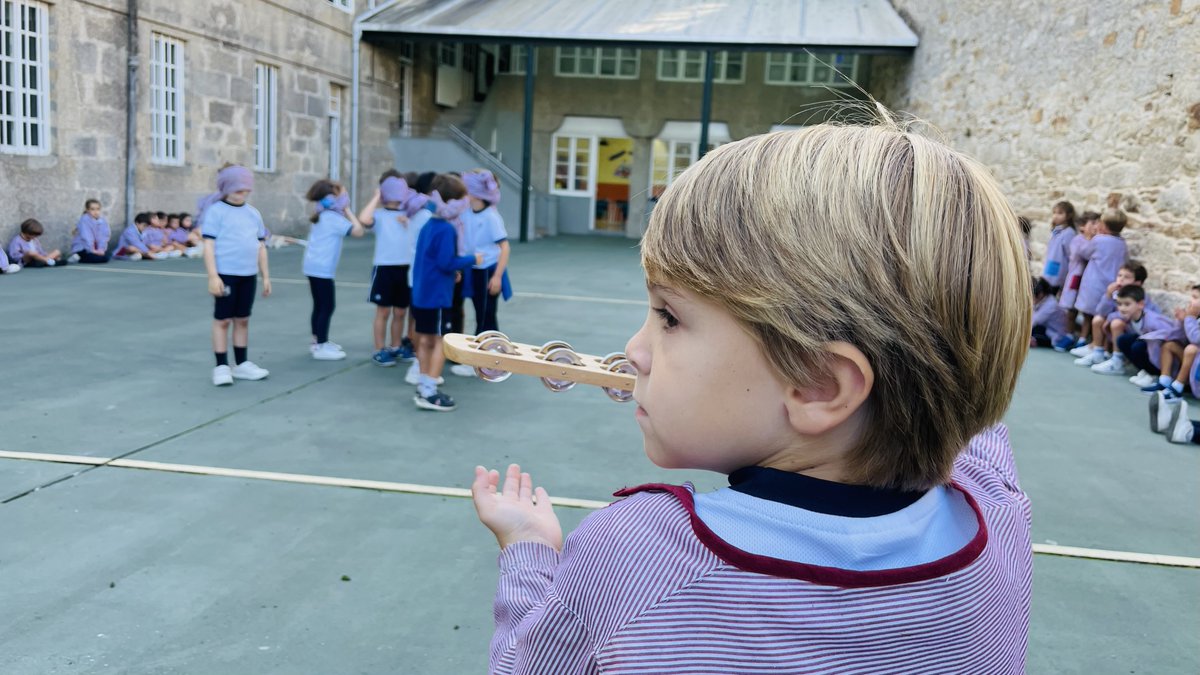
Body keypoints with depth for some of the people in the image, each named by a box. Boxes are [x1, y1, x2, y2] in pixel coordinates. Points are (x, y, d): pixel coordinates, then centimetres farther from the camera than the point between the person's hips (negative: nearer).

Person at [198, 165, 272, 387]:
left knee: (243, 320, 12)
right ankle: (221, 367, 8)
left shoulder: (253, 213, 12)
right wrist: (213, 276, -16)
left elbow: (261, 247, 15)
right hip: (225, 273, -5)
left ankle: (242, 364, 21)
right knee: (222, 320, 2)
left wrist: (266, 277, 13)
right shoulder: (216, 211, -5)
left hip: (248, 275, 5)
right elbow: (209, 245, -9)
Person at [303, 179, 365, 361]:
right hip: (322, 268, -10)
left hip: (314, 266, 10)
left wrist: (344, 210, 9)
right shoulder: (333, 217, -14)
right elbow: (358, 230, -18)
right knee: (328, 306, -5)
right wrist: (347, 209, -9)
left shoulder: (322, 215, 14)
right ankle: (321, 347, -2)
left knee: (319, 305, 16)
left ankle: (318, 341, 25)